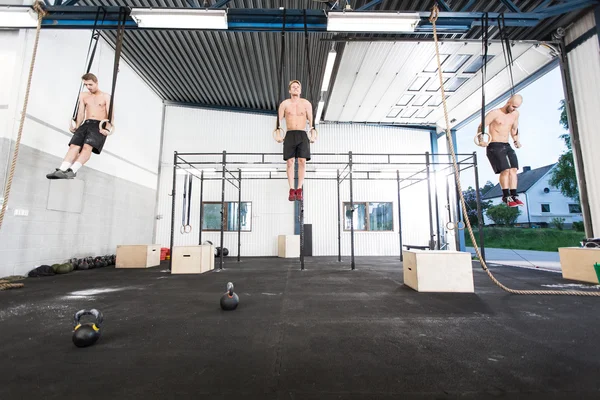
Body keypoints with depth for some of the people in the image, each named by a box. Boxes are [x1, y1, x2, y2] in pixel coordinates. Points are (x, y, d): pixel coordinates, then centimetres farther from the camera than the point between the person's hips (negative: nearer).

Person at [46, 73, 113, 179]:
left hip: (99, 125, -5)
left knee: (87, 146, -27)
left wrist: (107, 129, -18)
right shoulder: (83, 95, 23)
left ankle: (73, 170, -39)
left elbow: (111, 115, -3)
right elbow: (80, 113, 20)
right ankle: (62, 170, -29)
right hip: (86, 124, 5)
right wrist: (76, 126, 6)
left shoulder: (106, 96, 9)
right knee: (74, 146, -16)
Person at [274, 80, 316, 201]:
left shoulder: (306, 103, 11)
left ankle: (299, 190, -5)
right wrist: (278, 134, -6)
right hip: (290, 135, 0)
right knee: (290, 162, -8)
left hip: (303, 135, 0)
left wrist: (313, 134, -6)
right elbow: (279, 119, 5)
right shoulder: (284, 103, 11)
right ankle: (291, 190, -5)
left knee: (302, 161, -9)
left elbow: (311, 120, 5)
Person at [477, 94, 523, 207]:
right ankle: (506, 196, -9)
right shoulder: (495, 113, -7)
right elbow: (481, 127, -12)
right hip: (494, 146, -7)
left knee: (513, 169, -2)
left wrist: (516, 140, 16)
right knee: (505, 170, -17)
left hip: (507, 146, 7)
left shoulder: (515, 114, 13)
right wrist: (481, 141, -26)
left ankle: (514, 196, 2)